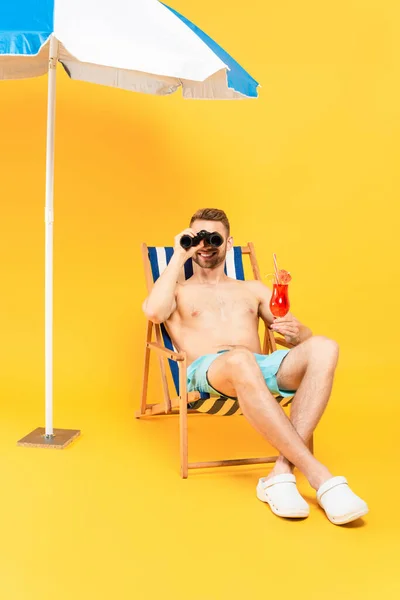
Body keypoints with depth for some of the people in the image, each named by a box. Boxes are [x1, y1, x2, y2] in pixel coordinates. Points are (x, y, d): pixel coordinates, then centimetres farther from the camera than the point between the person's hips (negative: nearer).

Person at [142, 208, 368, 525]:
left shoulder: (254, 289, 29)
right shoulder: (178, 292, 21)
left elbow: (303, 337, 22)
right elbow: (153, 311, -6)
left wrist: (297, 331, -4)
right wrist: (179, 257, 4)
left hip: (262, 368, 3)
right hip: (208, 371, -3)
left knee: (322, 348, -29)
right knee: (240, 359, -41)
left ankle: (282, 472, -36)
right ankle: (319, 475, -40)